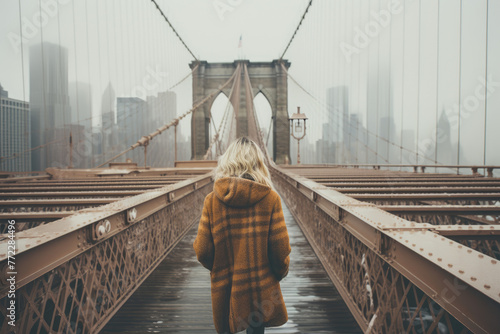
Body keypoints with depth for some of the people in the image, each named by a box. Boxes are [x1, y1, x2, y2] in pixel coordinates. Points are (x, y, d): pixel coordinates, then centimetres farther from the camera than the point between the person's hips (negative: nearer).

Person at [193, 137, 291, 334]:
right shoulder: (270, 198, -13)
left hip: (224, 290, 1)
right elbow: (280, 249, -10)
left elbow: (202, 251, -6)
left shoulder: (212, 200, -9)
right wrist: (280, 273, 11)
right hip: (260, 289, -1)